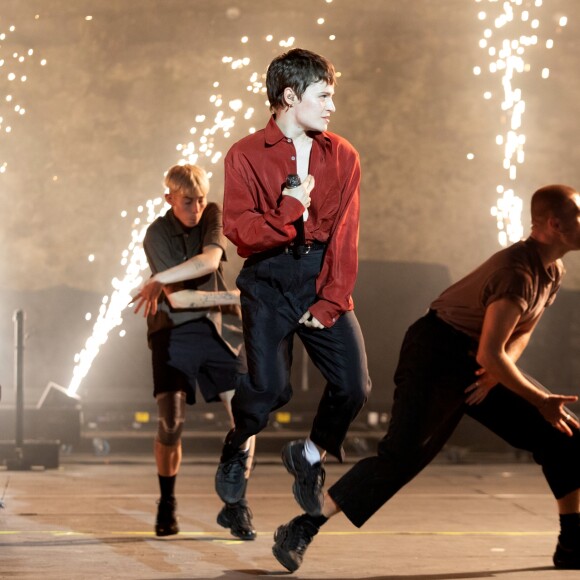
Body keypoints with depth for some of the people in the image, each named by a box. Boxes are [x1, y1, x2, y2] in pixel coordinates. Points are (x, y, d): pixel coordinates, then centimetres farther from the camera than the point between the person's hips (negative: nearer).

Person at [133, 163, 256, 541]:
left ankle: (236, 505, 3)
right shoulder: (157, 235, -8)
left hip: (220, 329, 3)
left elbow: (209, 261, -19)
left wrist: (159, 280, -26)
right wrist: (240, 296, -18)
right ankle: (167, 506, 10)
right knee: (171, 422, -11)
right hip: (175, 332, -3)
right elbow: (180, 299, -16)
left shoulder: (214, 215, 1)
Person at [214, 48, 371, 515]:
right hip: (269, 280, -3)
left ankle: (311, 456, 22)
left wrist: (330, 302, -7)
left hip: (323, 275, 3)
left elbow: (345, 235, 1)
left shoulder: (342, 156, 6)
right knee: (269, 388, -15)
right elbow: (238, 230, -8)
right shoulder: (247, 155, 0)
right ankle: (238, 446, 20)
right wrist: (289, 210, -20)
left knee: (354, 387, -8)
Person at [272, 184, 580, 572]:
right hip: (436, 353, -9)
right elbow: (489, 353, -30)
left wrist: (500, 368, -4)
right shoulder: (518, 271, -26)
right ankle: (300, 531, -14)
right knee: (401, 457, -20)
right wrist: (540, 401, -21)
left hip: (477, 364, 9)